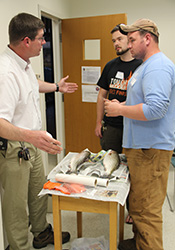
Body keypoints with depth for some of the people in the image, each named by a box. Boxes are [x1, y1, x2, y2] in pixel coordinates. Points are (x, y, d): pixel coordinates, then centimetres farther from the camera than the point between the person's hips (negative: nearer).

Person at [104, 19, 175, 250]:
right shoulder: (147, 65, 20)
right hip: (140, 145, 11)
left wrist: (120, 109, -16)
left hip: (150, 149, -11)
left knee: (147, 209, 0)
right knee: (138, 202, 22)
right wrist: (122, 105, 12)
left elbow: (155, 108, -28)